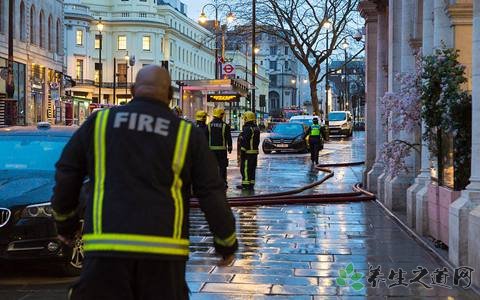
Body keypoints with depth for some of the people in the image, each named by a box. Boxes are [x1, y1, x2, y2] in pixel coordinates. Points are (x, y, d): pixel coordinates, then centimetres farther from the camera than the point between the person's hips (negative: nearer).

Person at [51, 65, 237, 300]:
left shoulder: (99, 122, 9)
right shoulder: (187, 133, 6)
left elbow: (66, 176, 13)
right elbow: (212, 194, 6)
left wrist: (65, 221, 30)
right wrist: (227, 243, 19)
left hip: (106, 246, 0)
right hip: (163, 252, 0)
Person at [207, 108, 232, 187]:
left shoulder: (209, 125, 2)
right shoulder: (225, 126, -5)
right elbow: (229, 138, -1)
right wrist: (229, 147, 10)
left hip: (211, 148, 2)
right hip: (222, 149, -2)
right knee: (222, 166, 4)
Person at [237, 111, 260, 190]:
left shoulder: (247, 129, -16)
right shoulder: (256, 128, 14)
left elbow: (244, 141, -20)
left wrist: (242, 151, -19)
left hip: (247, 152, -9)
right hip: (255, 152, 9)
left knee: (245, 168, -5)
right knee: (252, 169, 13)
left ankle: (246, 184, -5)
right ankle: (251, 184, 16)